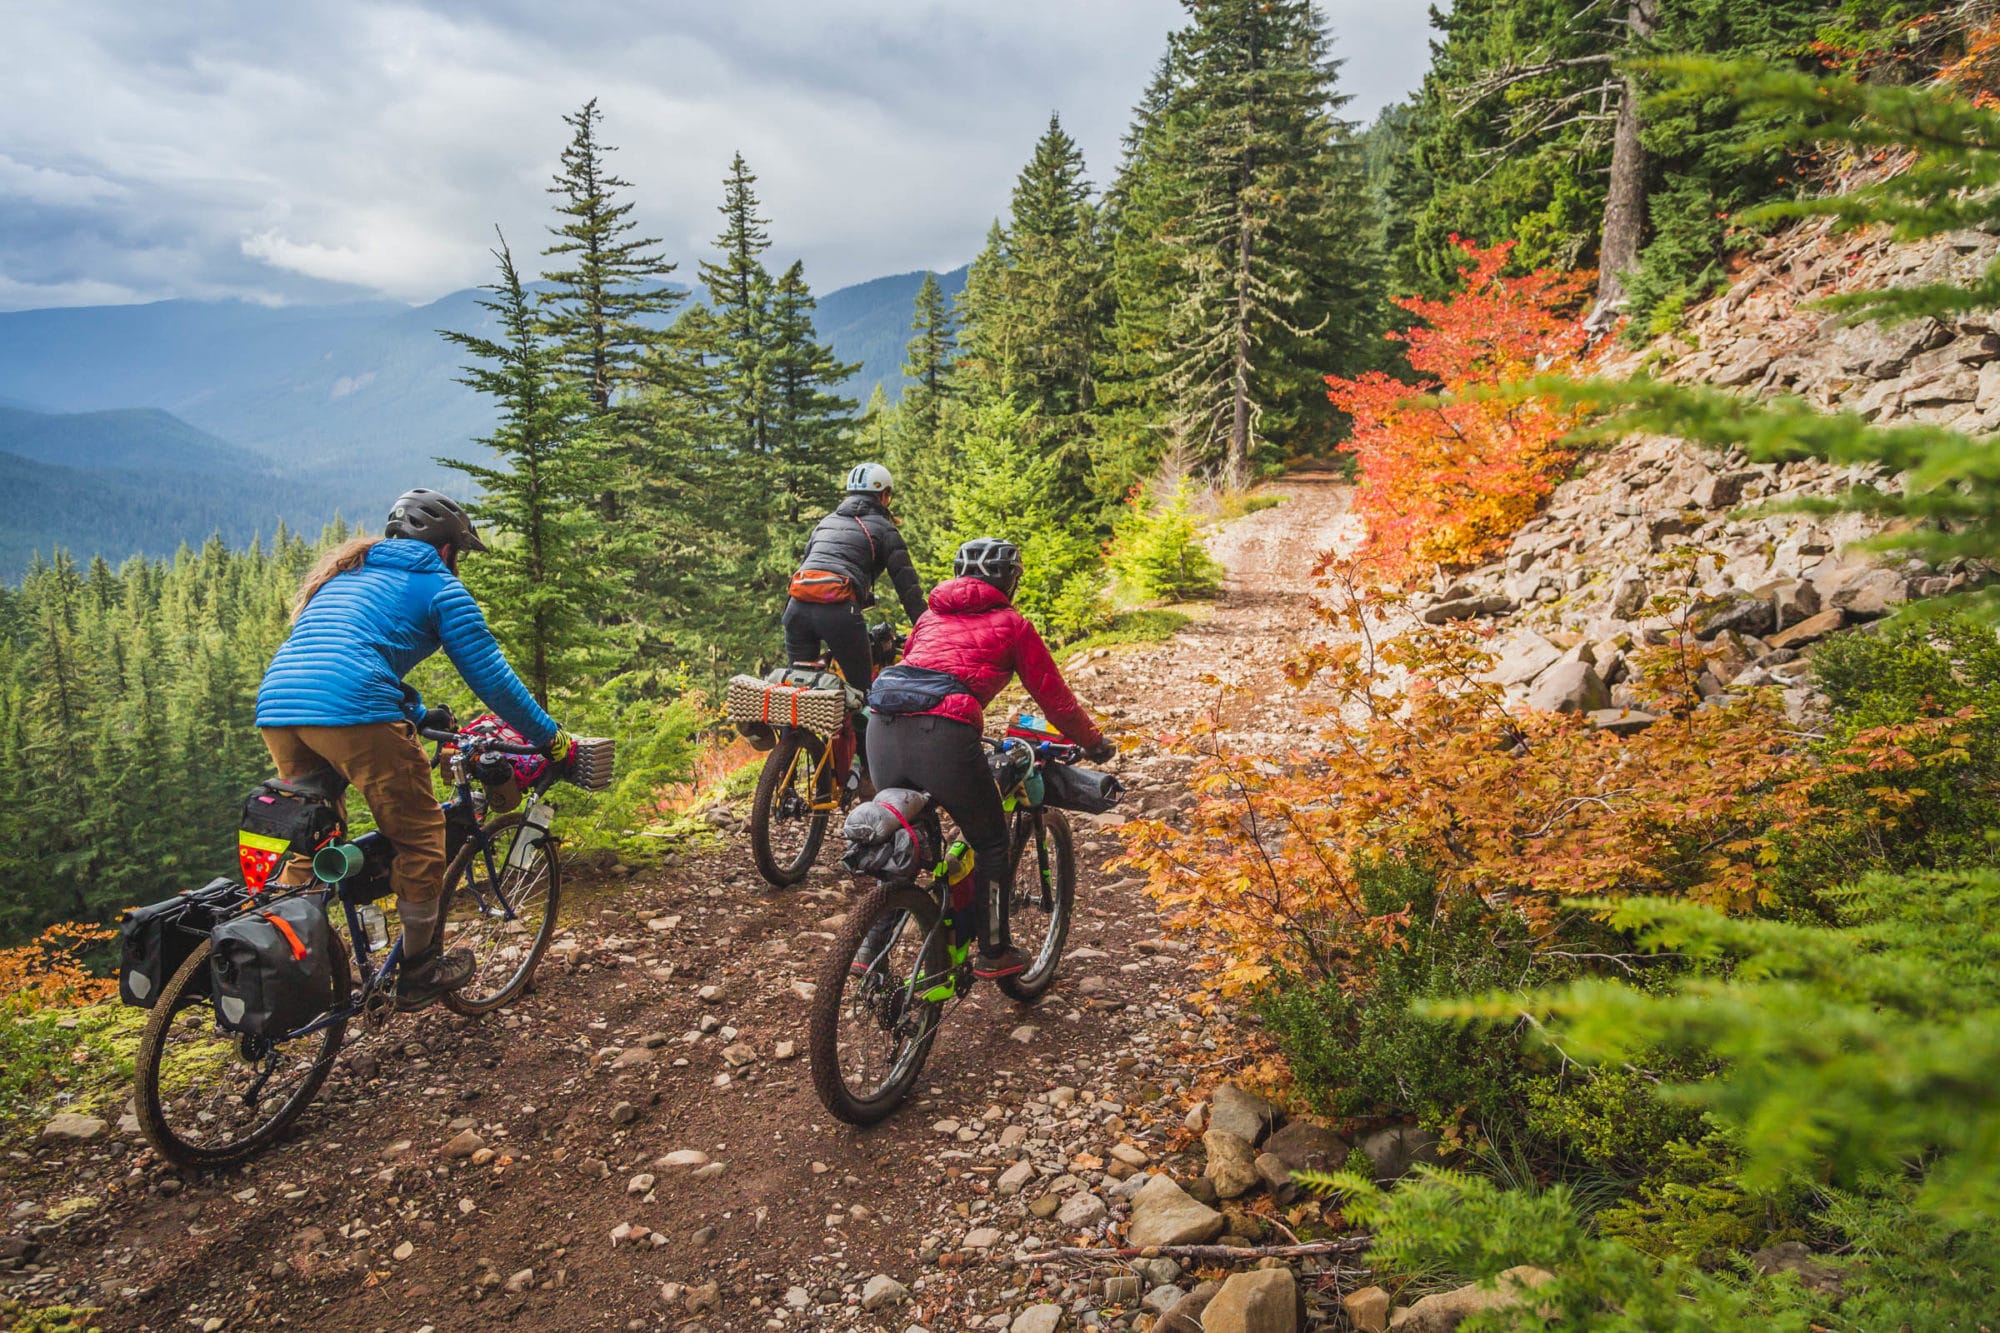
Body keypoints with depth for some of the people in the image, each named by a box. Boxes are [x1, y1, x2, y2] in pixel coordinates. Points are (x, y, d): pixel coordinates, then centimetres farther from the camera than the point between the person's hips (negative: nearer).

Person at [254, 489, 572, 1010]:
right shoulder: (438, 585, 9)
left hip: (276, 707, 8)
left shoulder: (345, 573, 31)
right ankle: (419, 972, 16)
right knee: (419, 833, 7)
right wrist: (550, 737, 14)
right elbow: (490, 674, 6)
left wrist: (419, 715, 50)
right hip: (353, 711, -8)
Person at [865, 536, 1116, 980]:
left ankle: (871, 944, 30)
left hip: (883, 727, 6)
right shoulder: (1011, 624, 14)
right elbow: (1055, 698, 18)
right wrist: (1096, 743, 33)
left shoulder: (931, 614, 27)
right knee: (991, 843, 16)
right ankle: (994, 953, 23)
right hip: (943, 735, -5)